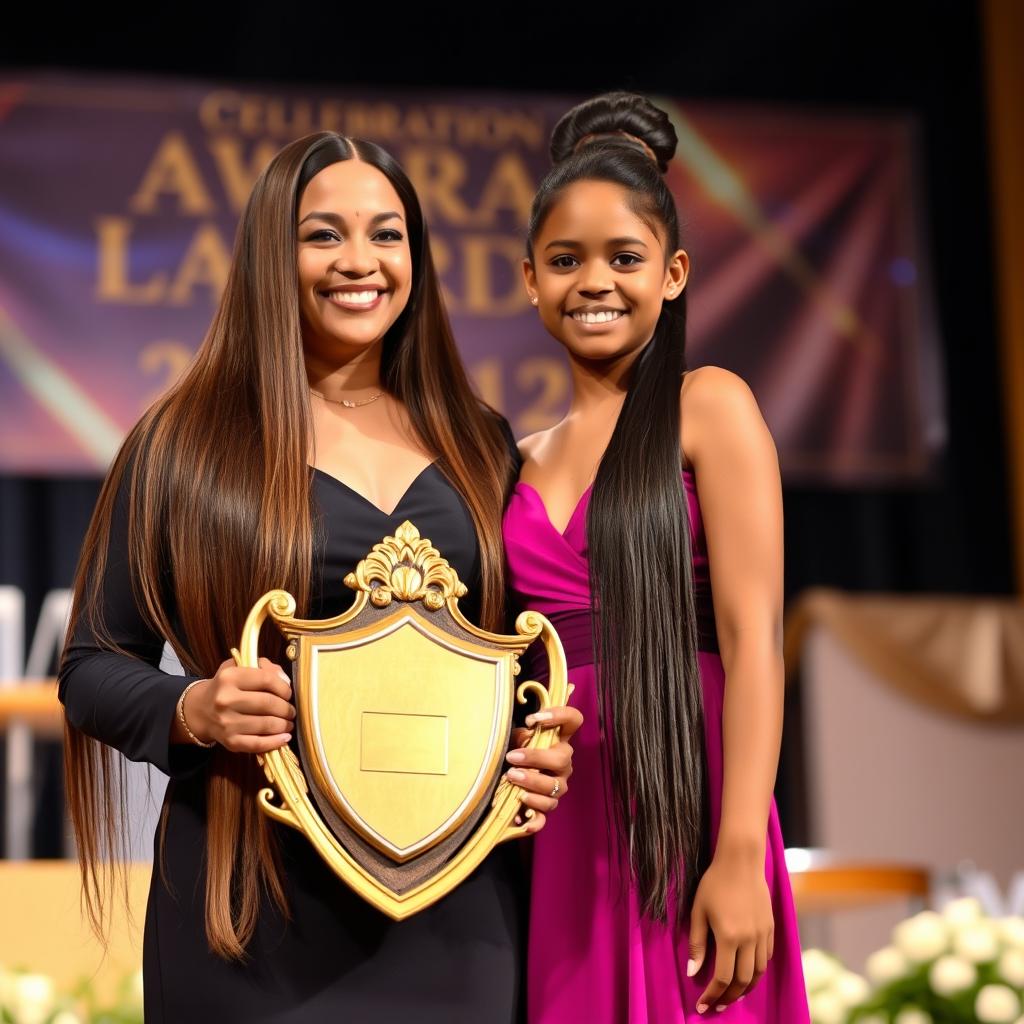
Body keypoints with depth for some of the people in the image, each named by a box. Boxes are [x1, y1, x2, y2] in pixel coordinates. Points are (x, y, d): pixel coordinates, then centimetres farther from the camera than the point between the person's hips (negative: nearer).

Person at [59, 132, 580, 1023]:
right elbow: (94, 664, 2)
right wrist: (191, 711, -18)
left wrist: (549, 751, -4)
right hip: (252, 897, -3)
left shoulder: (480, 447, 10)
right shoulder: (187, 444, 0)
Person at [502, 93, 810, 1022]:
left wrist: (742, 856, -18)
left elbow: (752, 637, -9)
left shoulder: (709, 407, -1)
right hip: (552, 840, 4)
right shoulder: (521, 459, 14)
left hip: (681, 823, -4)